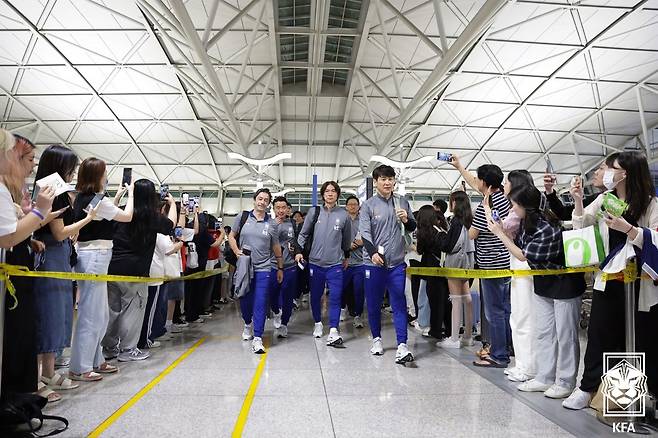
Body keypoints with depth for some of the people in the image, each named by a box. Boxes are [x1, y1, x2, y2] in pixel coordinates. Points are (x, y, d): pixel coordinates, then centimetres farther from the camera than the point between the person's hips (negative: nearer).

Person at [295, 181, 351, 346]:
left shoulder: (344, 215, 1)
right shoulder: (314, 212, 1)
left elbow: (346, 239, 14)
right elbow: (304, 233, 9)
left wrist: (346, 256, 21)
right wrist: (299, 250, 1)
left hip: (335, 263, -1)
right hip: (315, 262, 1)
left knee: (336, 296, -8)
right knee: (315, 295, 11)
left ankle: (333, 330, -6)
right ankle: (318, 323, 31)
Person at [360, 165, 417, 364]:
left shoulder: (402, 202, 7)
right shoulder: (369, 205, -2)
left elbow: (412, 228, 16)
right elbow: (364, 232, -10)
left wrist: (406, 220, -8)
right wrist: (373, 253, -27)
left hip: (397, 262, 1)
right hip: (374, 262, -1)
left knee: (399, 303, -3)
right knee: (374, 303, 10)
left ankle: (402, 346, -1)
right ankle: (377, 339, 29)